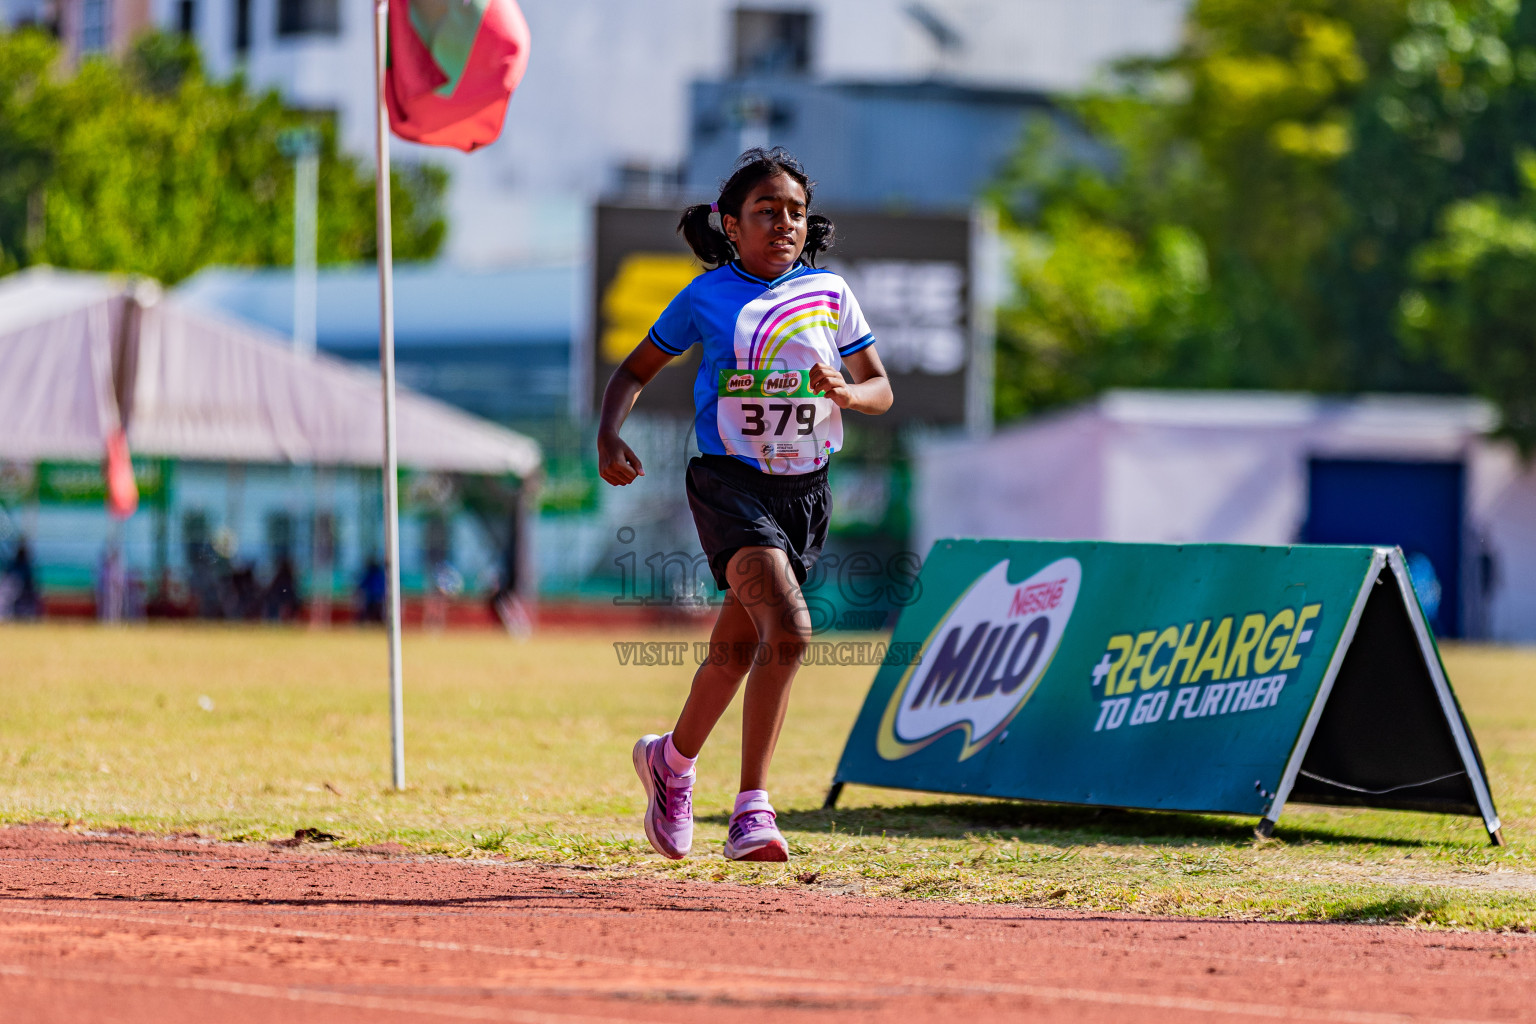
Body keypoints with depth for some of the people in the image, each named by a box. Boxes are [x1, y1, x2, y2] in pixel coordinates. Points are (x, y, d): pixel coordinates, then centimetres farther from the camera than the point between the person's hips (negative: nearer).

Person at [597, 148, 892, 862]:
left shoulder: (829, 293, 7)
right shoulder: (707, 299, -1)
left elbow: (881, 389, 11)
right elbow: (635, 370, 7)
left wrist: (844, 393, -12)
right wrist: (609, 435, -11)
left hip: (805, 490, 4)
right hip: (731, 483, -4)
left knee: (737, 651, 14)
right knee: (787, 629, -24)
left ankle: (672, 760, 41)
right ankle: (753, 809, -20)